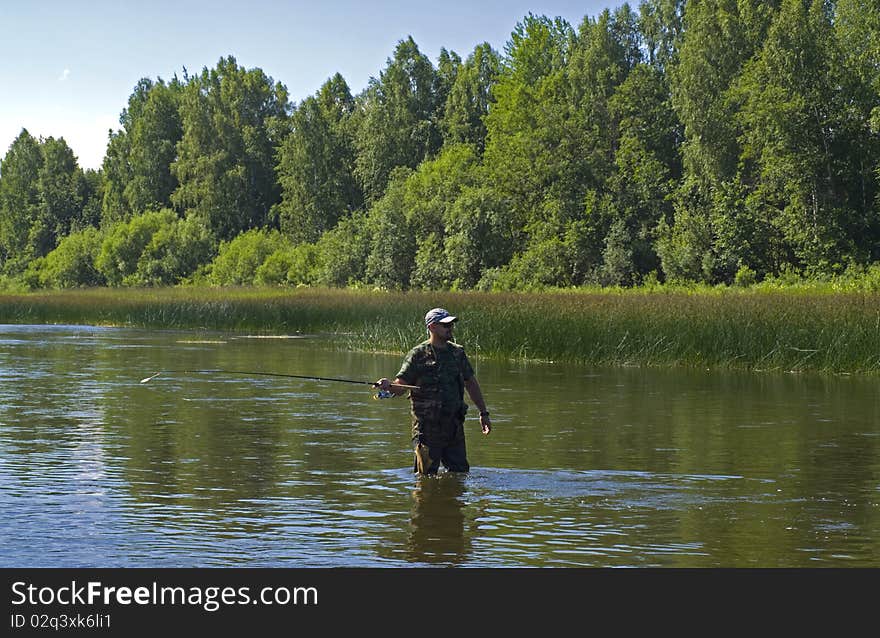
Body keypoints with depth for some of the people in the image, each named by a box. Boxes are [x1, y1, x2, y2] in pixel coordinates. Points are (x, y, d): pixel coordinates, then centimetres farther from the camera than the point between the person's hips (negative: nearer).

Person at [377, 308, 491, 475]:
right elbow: (400, 386, -9)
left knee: (460, 471, 11)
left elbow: (471, 383, 19)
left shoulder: (457, 352, 9)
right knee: (427, 479, 0)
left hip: (453, 423, 5)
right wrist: (389, 386, -31)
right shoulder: (418, 354, -6)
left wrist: (483, 413, 17)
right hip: (427, 426, -5)